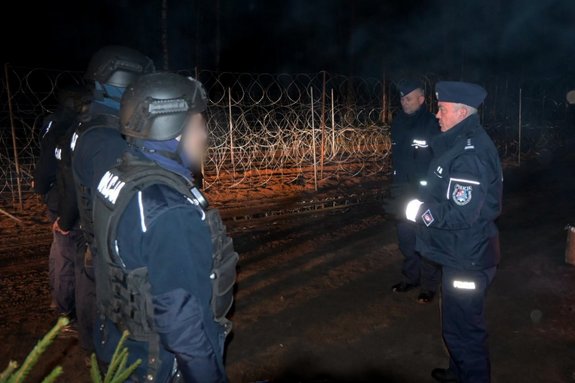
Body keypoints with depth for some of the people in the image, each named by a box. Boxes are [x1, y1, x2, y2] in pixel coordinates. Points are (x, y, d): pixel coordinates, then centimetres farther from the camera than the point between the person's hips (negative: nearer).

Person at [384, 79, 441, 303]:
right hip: (402, 192, 6)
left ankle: (429, 285, 21)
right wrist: (395, 187, 13)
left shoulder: (432, 125, -14)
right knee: (405, 238, 16)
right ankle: (411, 277, 34)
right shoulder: (398, 122, 6)